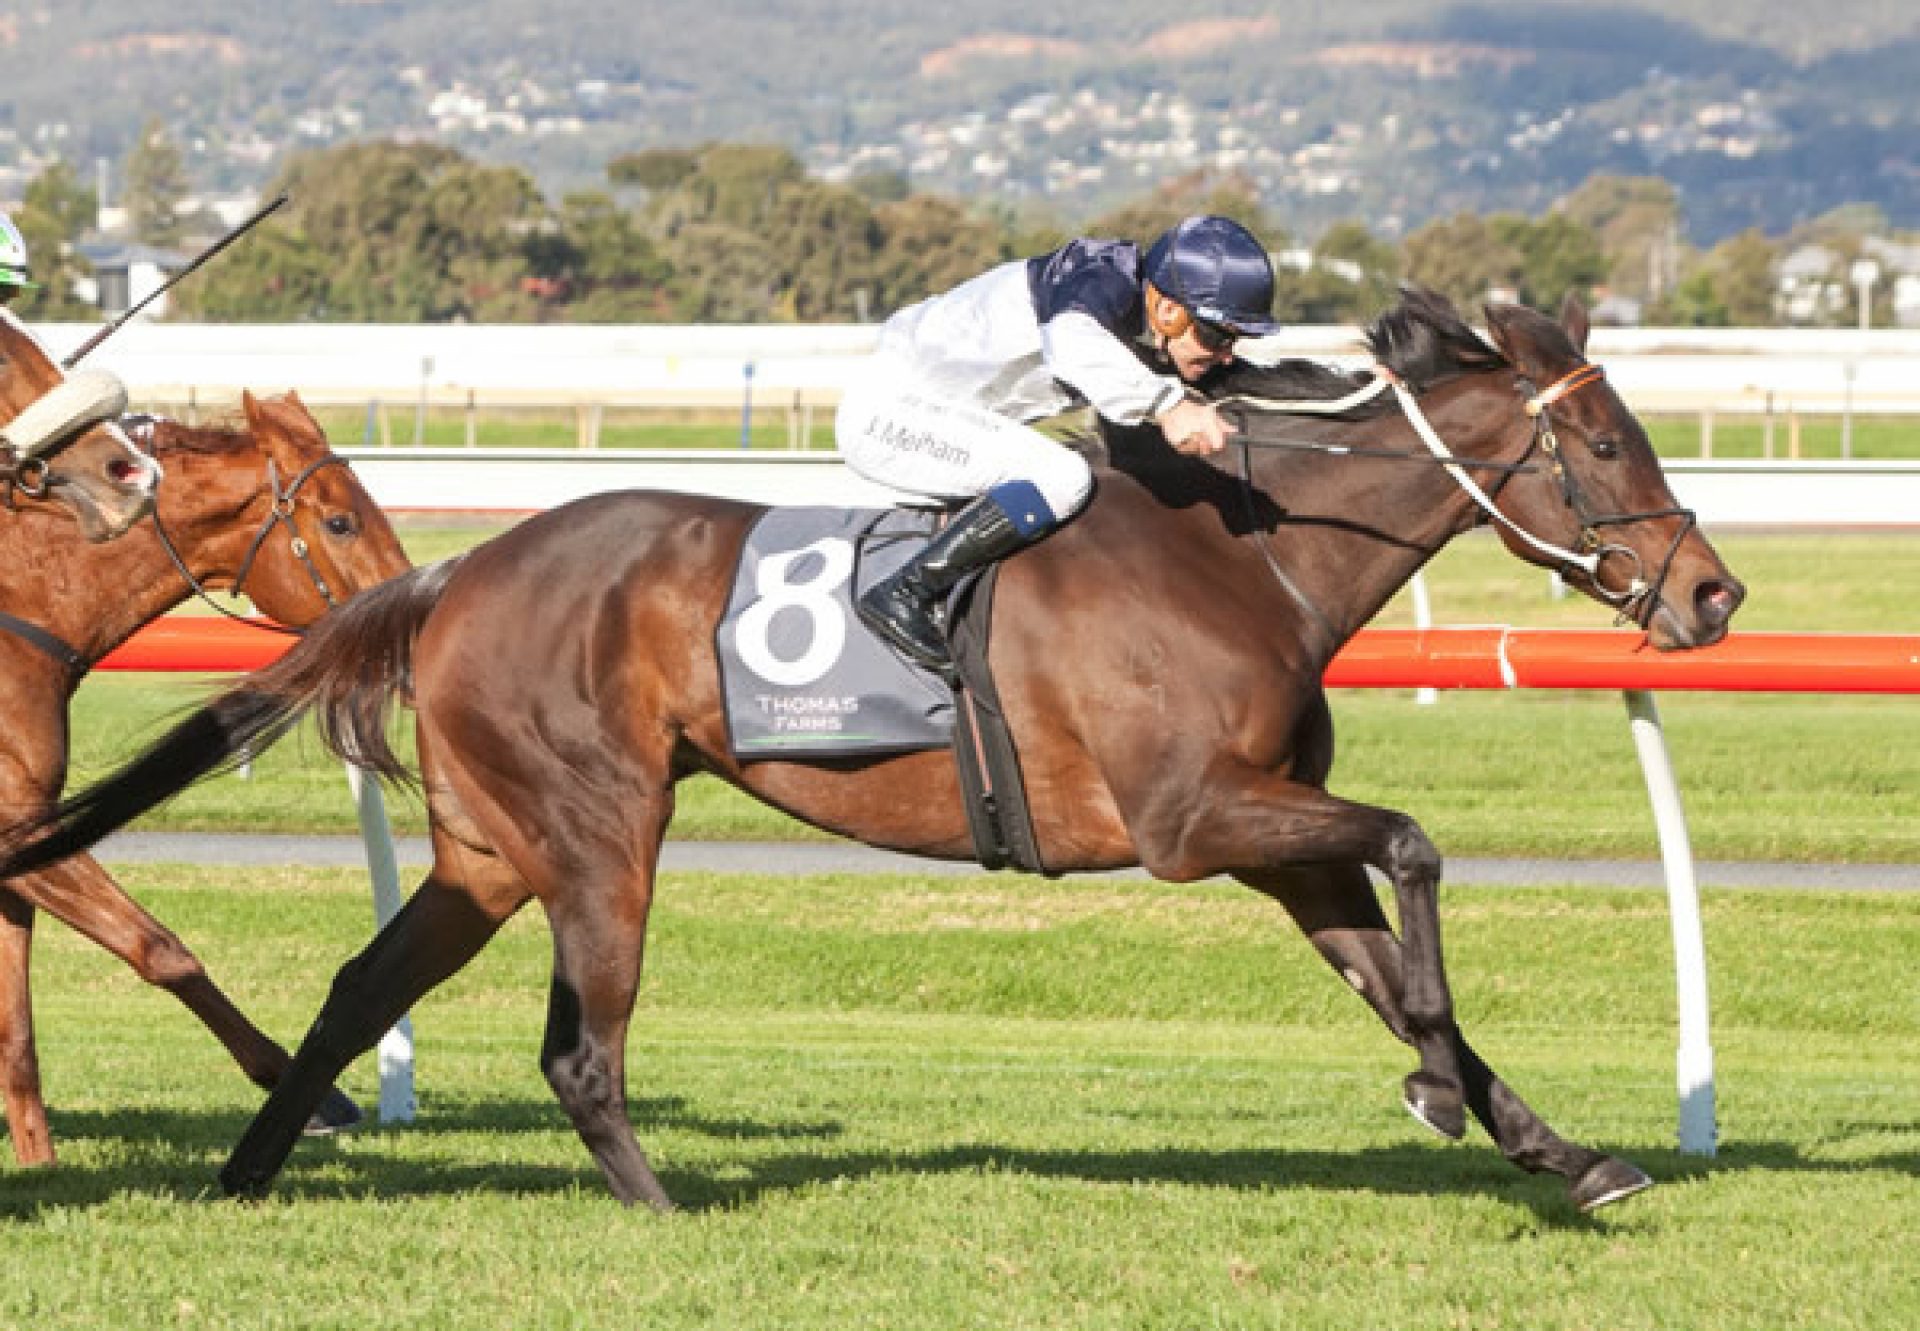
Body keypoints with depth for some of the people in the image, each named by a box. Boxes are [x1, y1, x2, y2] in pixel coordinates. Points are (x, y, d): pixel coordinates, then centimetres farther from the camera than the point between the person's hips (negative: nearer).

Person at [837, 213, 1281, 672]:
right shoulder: (1104, 284, -25)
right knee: (1061, 478, -25)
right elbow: (1071, 341, -48)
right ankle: (904, 595, -19)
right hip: (887, 413, -10)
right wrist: (1166, 405, -60)